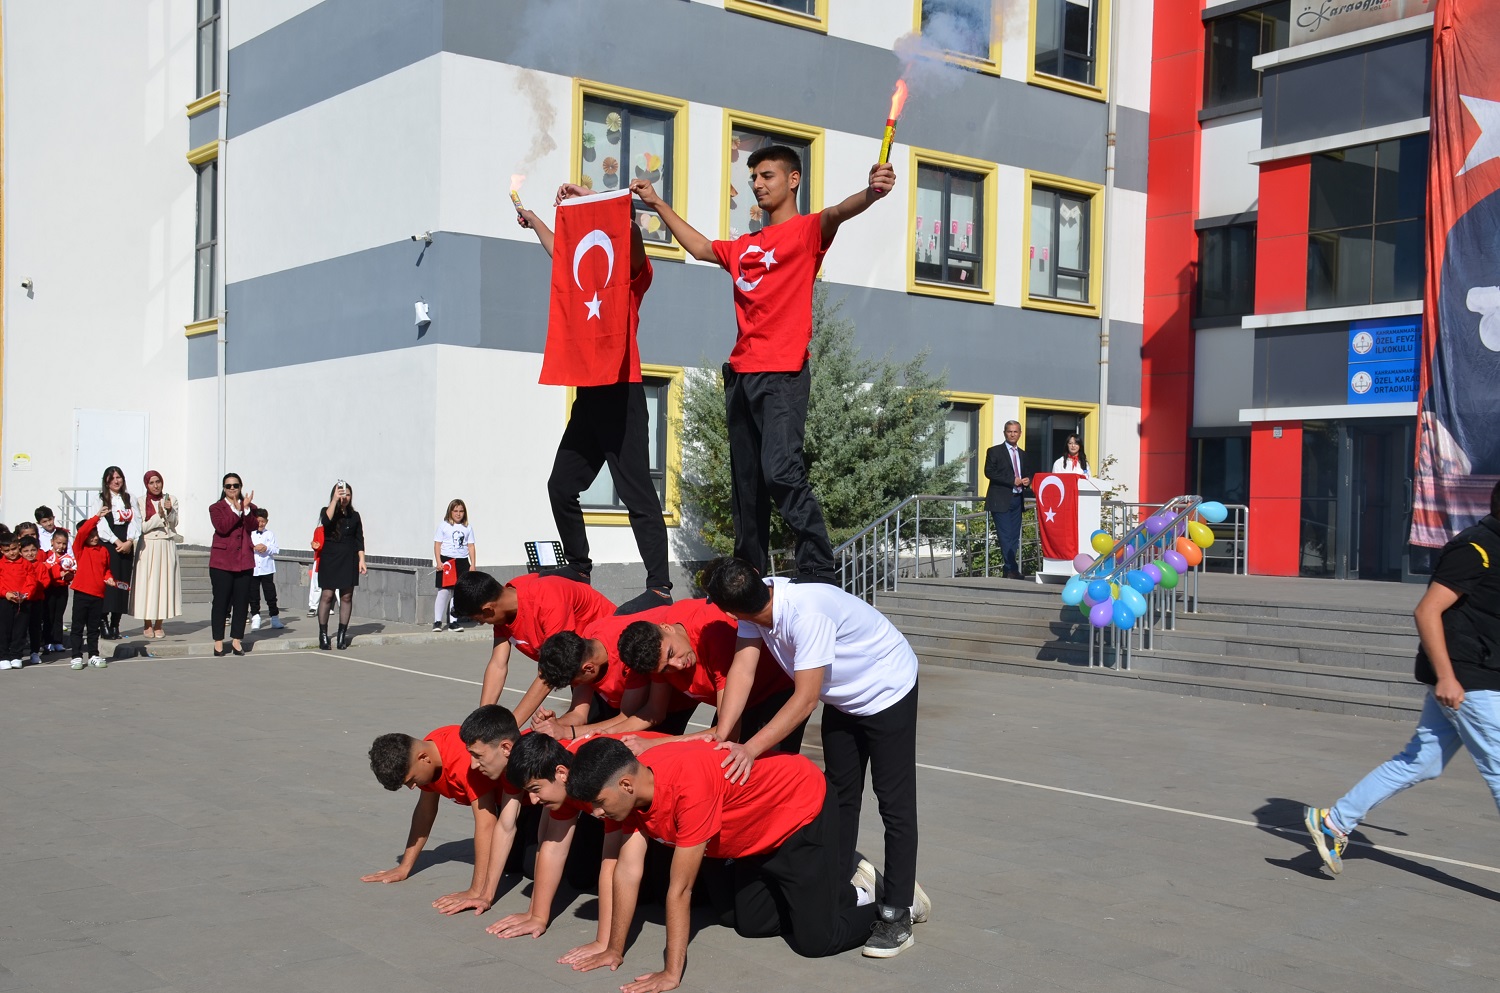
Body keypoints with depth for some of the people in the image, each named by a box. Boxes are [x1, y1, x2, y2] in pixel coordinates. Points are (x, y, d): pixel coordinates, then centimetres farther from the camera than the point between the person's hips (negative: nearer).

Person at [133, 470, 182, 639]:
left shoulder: (171, 500, 7)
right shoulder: (140, 502, 2)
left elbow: (173, 524, 1)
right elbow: (142, 527, -4)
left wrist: (169, 510, -15)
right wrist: (160, 515, -13)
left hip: (166, 546, 1)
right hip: (147, 547, -1)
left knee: (164, 582, -1)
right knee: (147, 582, -2)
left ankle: (159, 624, 6)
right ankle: (148, 625, 5)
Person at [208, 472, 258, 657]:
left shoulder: (249, 507, 14)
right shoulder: (216, 508, 6)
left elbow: (251, 527, -5)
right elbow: (222, 527, -14)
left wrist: (246, 509, -16)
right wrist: (237, 510, -16)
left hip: (244, 561, 3)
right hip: (222, 561, -3)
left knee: (242, 601, 3)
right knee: (221, 601, -1)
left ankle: (236, 640, 12)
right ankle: (218, 642, 4)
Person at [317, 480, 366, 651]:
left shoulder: (354, 515, 11)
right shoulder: (326, 511, 4)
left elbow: (359, 540, 10)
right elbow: (326, 521, -20)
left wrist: (361, 560, 1)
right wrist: (335, 500, -19)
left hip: (348, 559, 2)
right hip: (329, 558, -2)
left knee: (346, 596, 1)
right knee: (327, 595, -6)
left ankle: (342, 634, 7)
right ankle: (323, 634, 1)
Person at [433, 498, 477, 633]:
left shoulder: (467, 528, 11)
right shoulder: (443, 525, 2)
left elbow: (471, 547, 11)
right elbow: (437, 544, 0)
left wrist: (473, 565, 3)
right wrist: (438, 562, -10)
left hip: (462, 561, 3)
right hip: (446, 560, -3)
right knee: (444, 591, -8)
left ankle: (453, 621, 8)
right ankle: (437, 621, -2)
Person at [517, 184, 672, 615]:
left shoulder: (633, 272, 0)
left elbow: (629, 233, -20)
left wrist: (588, 199, -18)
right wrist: (533, 220, 50)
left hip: (620, 394, -9)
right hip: (588, 395, 9)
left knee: (637, 492, -13)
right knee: (561, 486, 11)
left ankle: (660, 587, -15)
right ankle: (578, 568, 23)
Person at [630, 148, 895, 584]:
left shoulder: (806, 230, 2)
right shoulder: (744, 246, 22)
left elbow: (836, 213, -19)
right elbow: (700, 247, 38)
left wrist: (869, 193, -40)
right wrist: (658, 204, 41)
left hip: (782, 374, -7)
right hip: (740, 375, 7)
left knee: (781, 471, -21)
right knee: (745, 484, 8)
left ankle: (820, 576, -17)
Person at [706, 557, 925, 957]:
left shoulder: (807, 612, -40)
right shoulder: (756, 602, -19)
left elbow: (805, 699, -39)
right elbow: (742, 670, -21)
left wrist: (750, 749, -42)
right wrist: (720, 736, -29)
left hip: (887, 692, -8)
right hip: (843, 697, 8)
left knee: (895, 805, -4)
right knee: (841, 795, 16)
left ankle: (898, 913, 3)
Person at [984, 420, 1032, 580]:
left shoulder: (1023, 454, 18)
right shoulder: (994, 451, 0)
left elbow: (1027, 474, 26)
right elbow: (989, 472, -11)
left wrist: (1027, 480, 1)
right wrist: (1012, 481, -17)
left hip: (1017, 500, 6)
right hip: (1001, 500, -6)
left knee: (1014, 537, 5)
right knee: (1006, 536, -11)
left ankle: (1009, 571, 8)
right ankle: (1012, 570, -10)